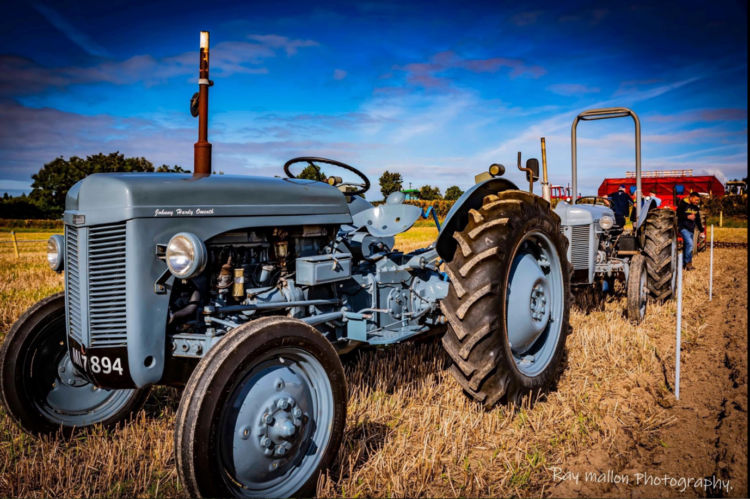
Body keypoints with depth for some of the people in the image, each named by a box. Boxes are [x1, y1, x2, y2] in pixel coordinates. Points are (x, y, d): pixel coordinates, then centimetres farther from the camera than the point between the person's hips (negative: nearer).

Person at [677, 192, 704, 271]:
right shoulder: (683, 204, -8)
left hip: (691, 229, 7)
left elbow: (698, 220, 21)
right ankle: (688, 262, -11)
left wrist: (701, 230, 20)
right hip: (683, 228, -7)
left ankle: (683, 263, 16)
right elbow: (677, 215, -12)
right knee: (689, 243, -21)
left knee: (687, 245, 8)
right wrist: (687, 217, -19)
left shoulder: (696, 207, 13)